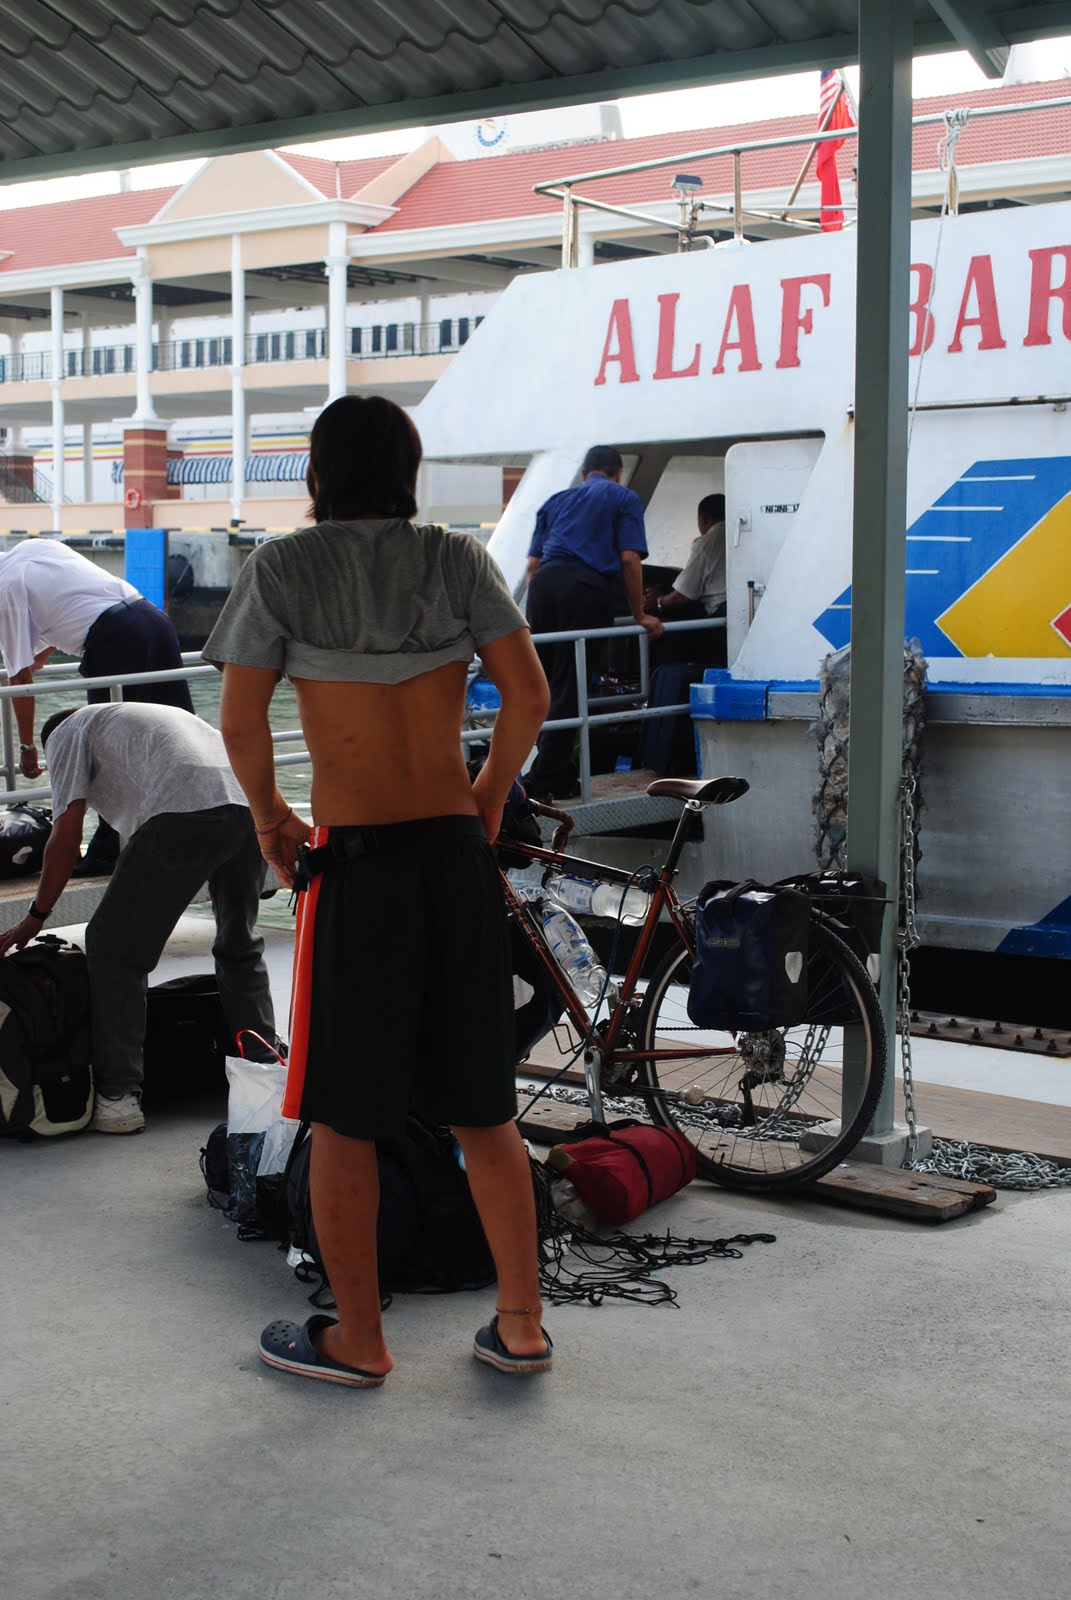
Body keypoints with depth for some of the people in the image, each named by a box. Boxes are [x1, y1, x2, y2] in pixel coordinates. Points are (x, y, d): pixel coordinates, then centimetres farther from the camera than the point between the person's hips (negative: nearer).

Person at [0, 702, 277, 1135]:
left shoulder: (67, 733, 20)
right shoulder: (131, 717, 42)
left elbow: (66, 838, 9)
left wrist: (36, 918, 18)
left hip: (185, 812, -7)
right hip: (252, 803, 7)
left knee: (114, 948, 7)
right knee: (241, 946, 26)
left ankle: (118, 1097, 4)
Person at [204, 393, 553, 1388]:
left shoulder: (281, 569, -2)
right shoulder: (457, 561, 5)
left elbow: (241, 723, -7)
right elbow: (528, 692, -2)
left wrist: (267, 814, 10)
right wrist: (491, 794, 13)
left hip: (356, 864, -3)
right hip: (458, 857, 4)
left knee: (343, 1116, 9)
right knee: (482, 1107, 14)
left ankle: (357, 1339, 19)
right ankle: (520, 1326, 20)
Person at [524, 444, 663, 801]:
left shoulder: (556, 500, 28)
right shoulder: (624, 498, 16)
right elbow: (629, 559, 4)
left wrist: (534, 613, 32)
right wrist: (639, 616, 10)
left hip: (543, 583, 4)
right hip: (587, 586, -4)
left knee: (547, 683, 11)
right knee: (569, 688, -1)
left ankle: (559, 773, 17)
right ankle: (547, 781, -1)